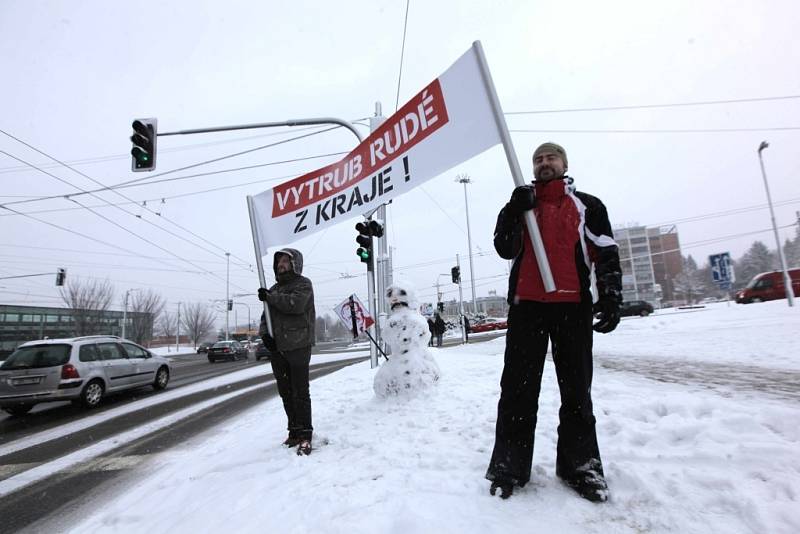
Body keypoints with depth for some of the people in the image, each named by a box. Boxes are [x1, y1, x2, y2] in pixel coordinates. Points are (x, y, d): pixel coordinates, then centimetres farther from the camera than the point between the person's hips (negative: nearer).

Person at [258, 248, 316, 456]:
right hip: (277, 347, 7)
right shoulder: (274, 289, 19)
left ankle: (305, 435, 5)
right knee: (286, 393, 13)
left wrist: (270, 297, -12)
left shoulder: (303, 284, -2)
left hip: (298, 346, -7)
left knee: (300, 393, -4)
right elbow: (266, 315, 17)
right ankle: (294, 431, 25)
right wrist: (264, 333, -2)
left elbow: (295, 304, -21)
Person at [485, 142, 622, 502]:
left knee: (576, 389, 9)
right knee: (518, 388, 1)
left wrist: (611, 298, -4)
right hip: (526, 304, 1)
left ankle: (580, 465, 23)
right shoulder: (520, 204, 16)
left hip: (573, 305, 0)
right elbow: (506, 249, 1)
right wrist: (515, 211, -12)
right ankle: (509, 465, 11)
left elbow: (607, 254, 6)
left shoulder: (587, 205, 12)